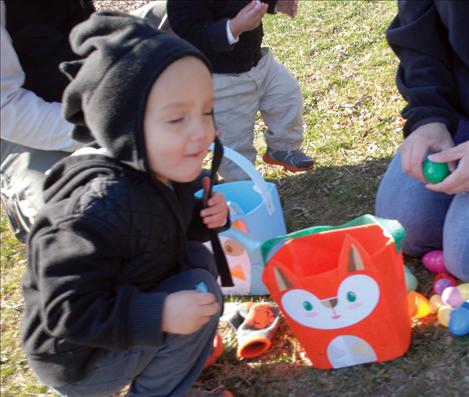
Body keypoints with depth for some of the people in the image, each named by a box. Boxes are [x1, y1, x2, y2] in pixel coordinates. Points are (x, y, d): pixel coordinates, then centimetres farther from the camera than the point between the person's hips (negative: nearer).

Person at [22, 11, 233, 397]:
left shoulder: (166, 171, -8)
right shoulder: (98, 208, -35)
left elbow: (171, 233, 12)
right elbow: (68, 312, -33)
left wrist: (205, 218, -9)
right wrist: (160, 315, -37)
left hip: (113, 326, 9)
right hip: (77, 361, -8)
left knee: (198, 259, 7)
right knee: (198, 289, -19)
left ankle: (179, 361, 14)